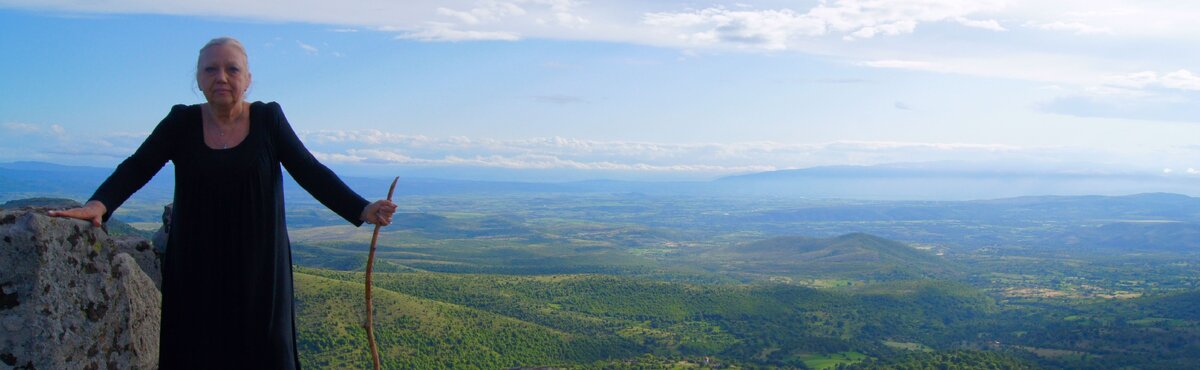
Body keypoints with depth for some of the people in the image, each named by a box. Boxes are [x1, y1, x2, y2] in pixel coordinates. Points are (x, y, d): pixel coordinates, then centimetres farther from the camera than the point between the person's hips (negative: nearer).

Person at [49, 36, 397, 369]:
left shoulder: (268, 119, 0)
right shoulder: (181, 122, 2)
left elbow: (310, 172, -5)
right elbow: (135, 169, -5)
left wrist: (361, 210, -18)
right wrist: (98, 204, -26)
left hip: (258, 268, 0)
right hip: (195, 270, 1)